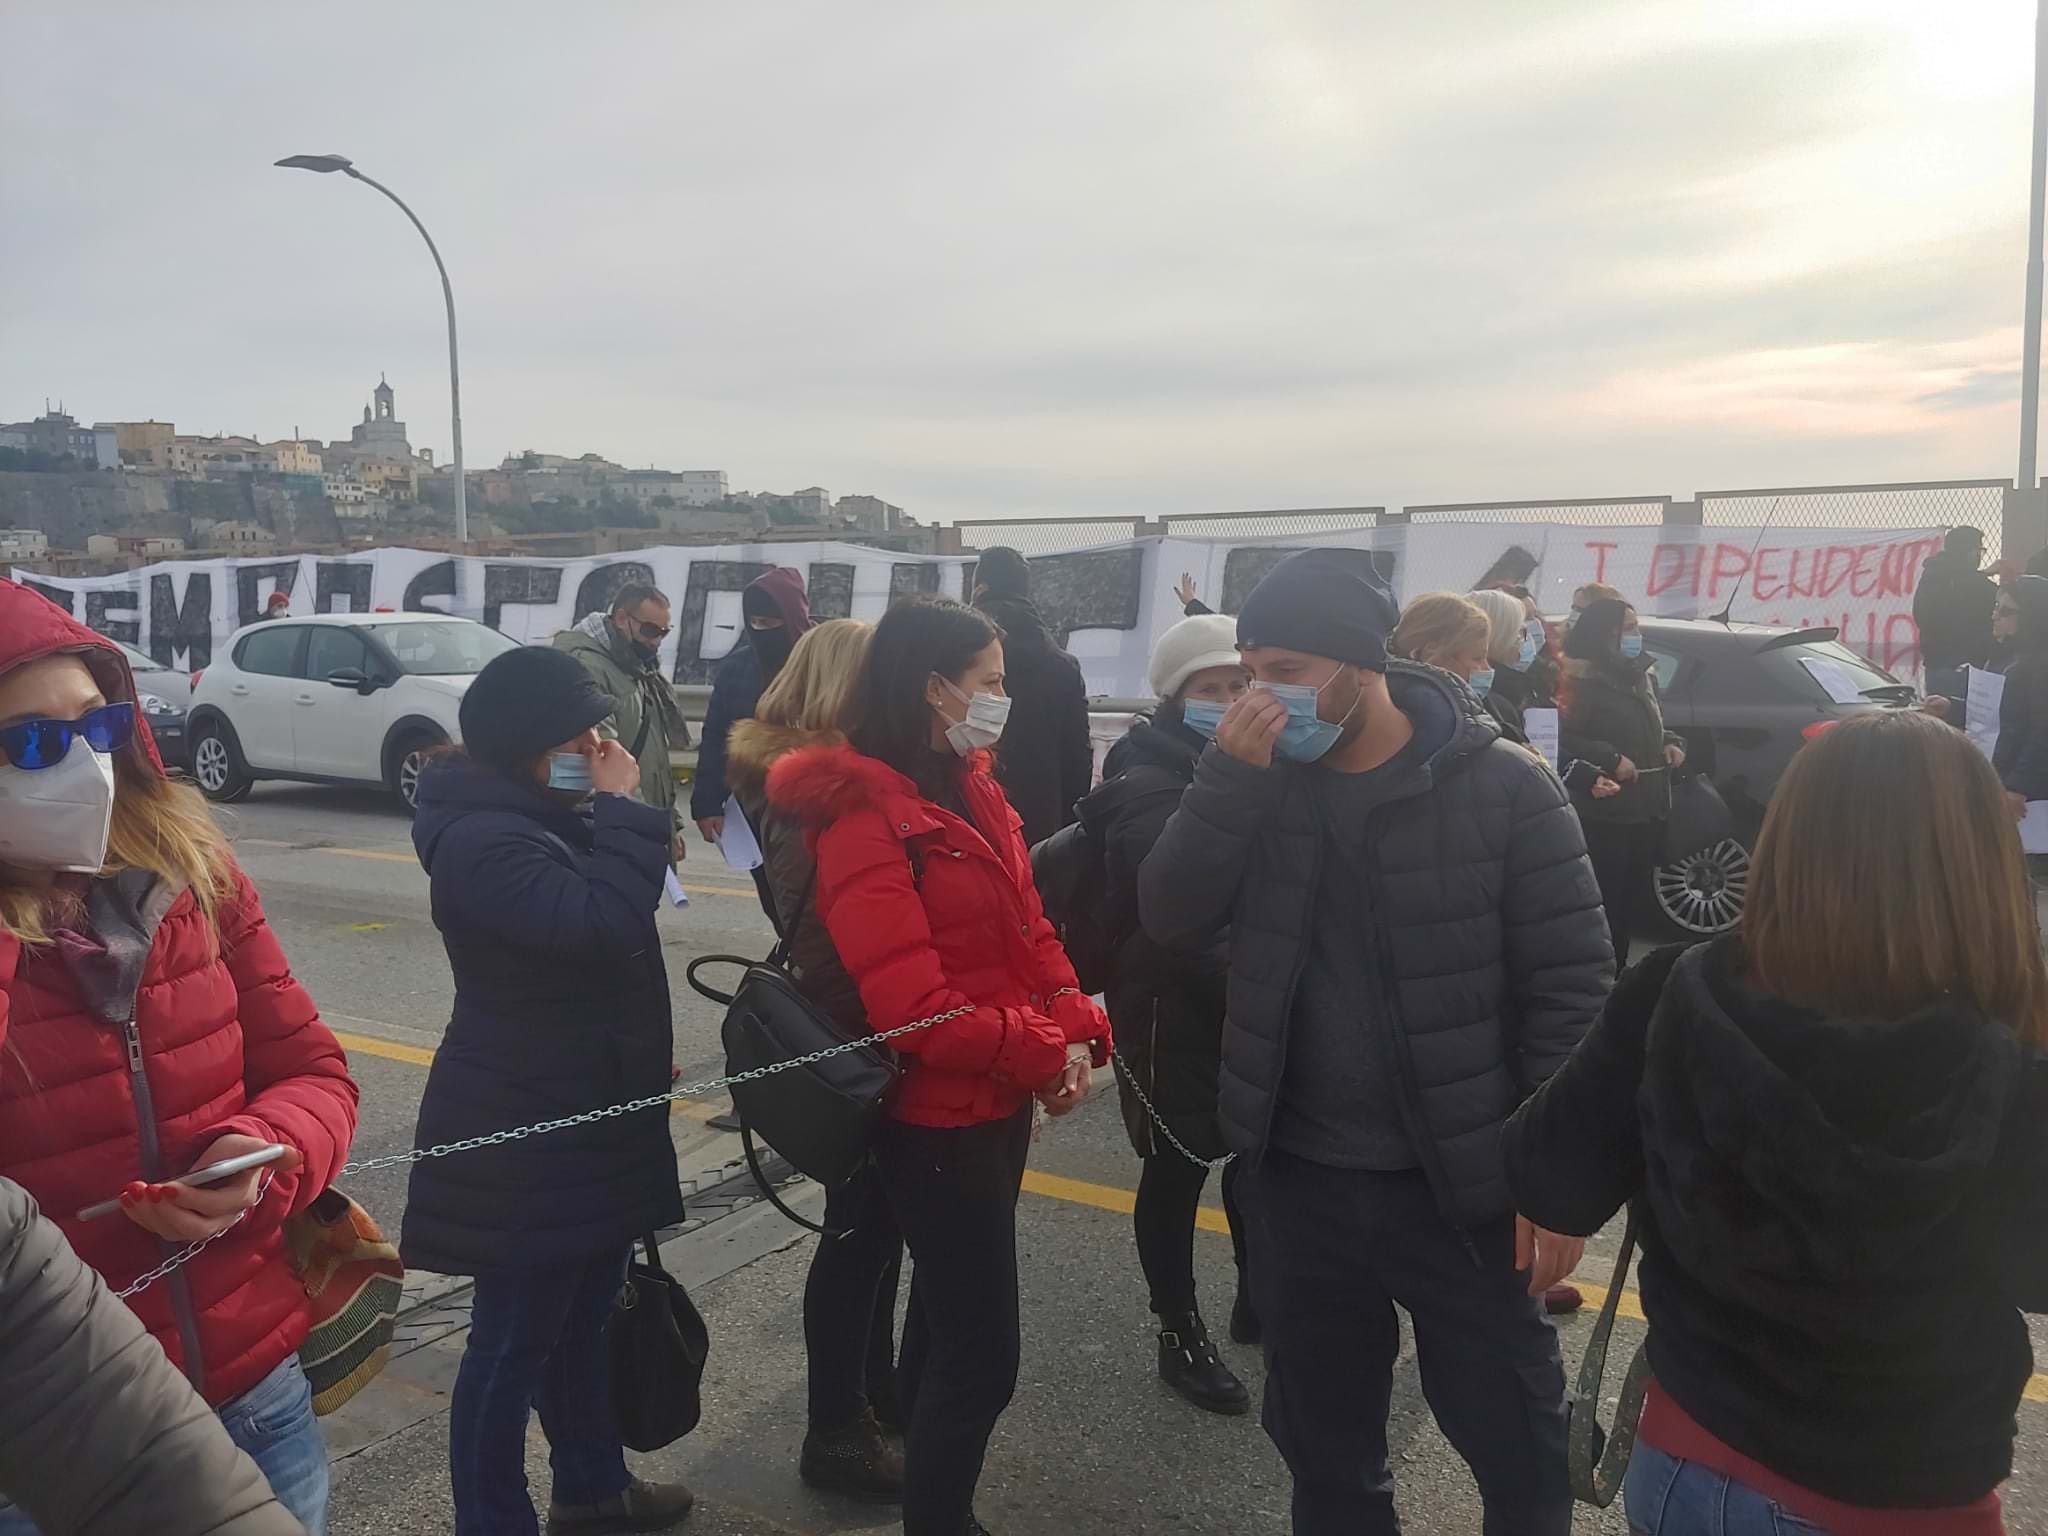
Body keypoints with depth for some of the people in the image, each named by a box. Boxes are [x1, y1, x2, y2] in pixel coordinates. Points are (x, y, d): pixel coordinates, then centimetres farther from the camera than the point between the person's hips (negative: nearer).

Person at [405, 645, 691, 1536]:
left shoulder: (548, 819, 9)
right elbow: (602, 925, -33)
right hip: (522, 1133, -10)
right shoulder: (484, 841, -23)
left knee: (584, 1311, 23)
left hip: (583, 1116, 11)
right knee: (516, 1337, 3)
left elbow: (601, 923, 16)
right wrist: (621, 810, -25)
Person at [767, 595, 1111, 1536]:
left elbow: (1027, 928, 9)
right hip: (937, 1118, -9)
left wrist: (1074, 1028, -7)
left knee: (949, 1309, 25)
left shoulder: (973, 792, 8)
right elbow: (908, 1006, -25)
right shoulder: (865, 818, -20)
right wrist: (1038, 1056, -17)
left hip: (998, 1104, 9)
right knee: (982, 1351, 0)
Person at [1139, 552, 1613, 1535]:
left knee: (1517, 1448, 15)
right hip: (1300, 1181, 4)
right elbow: (1170, 920, -9)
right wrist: (1227, 777, -21)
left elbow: (1571, 988, -11)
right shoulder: (1261, 779, -1)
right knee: (1321, 1446, 20)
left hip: (1462, 1187, -3)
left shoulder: (1503, 788, -12)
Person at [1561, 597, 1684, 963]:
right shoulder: (1583, 681, -13)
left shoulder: (1644, 675, 16)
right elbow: (1563, 740, -21)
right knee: (1604, 902, -5)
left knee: (1632, 899, 14)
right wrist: (1611, 759, -23)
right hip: (1604, 812, -8)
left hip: (1648, 808, 8)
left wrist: (1671, 744, 8)